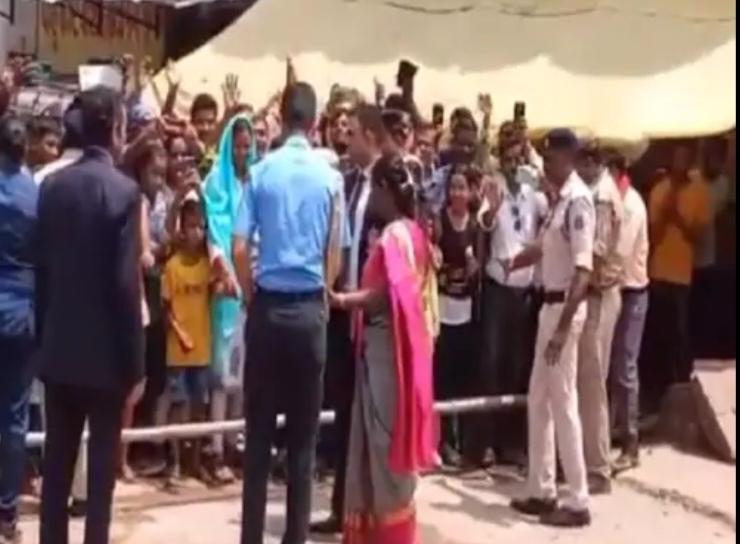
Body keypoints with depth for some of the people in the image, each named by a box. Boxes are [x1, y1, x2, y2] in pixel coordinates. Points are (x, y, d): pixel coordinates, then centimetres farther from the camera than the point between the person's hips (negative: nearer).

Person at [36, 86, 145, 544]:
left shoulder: (52, 186, 3)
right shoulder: (124, 191, -14)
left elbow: (42, 269, 7)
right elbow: (127, 284, -16)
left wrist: (45, 334, 15)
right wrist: (136, 362, -9)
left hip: (58, 347, 5)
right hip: (105, 351, -5)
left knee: (57, 459, 13)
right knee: (103, 461, 6)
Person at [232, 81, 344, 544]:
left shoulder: (261, 172, -3)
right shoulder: (330, 176, -2)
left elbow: (240, 249, -5)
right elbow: (335, 254, 2)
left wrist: (252, 298, 10)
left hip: (268, 307, 0)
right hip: (310, 309, 0)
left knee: (259, 429, 8)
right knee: (304, 432, 8)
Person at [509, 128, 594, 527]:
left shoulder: (579, 200, -17)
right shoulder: (559, 198, 11)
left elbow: (583, 270, -22)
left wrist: (563, 327, -25)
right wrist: (512, 262, 17)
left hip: (566, 306, -9)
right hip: (550, 303, 9)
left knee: (563, 402, -4)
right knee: (538, 399, 14)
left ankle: (577, 502, 5)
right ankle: (542, 491, 23)